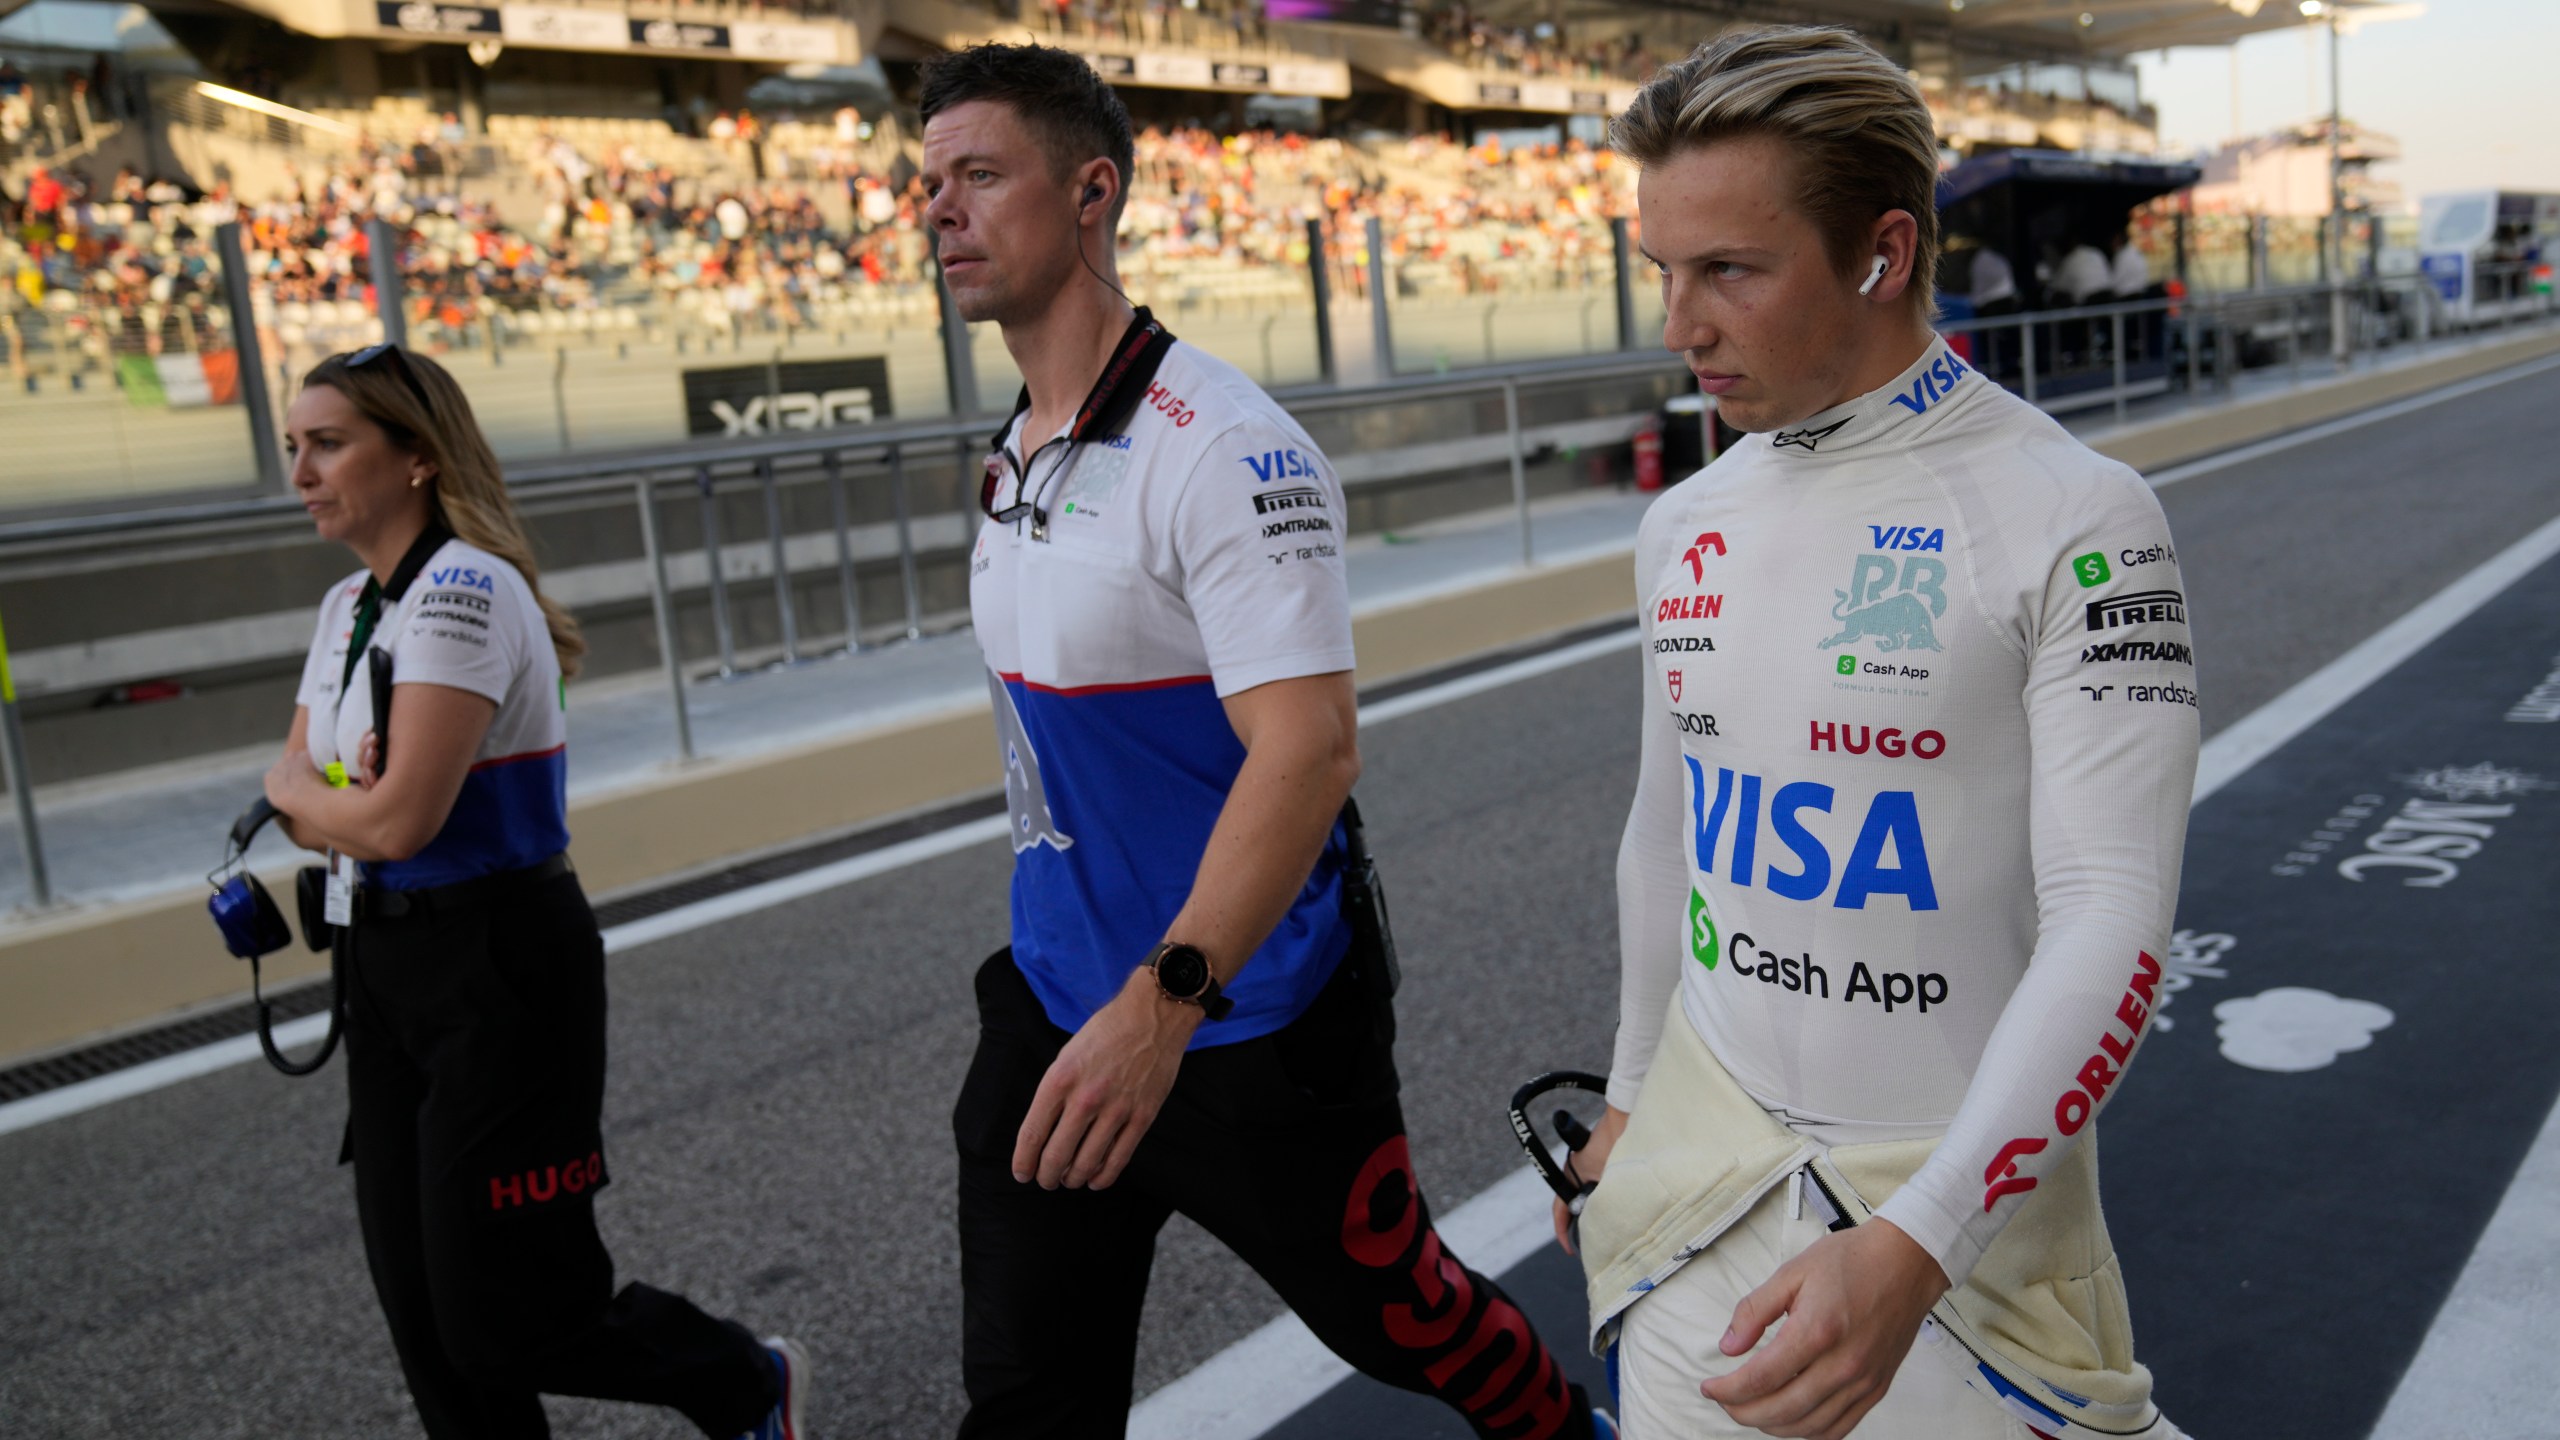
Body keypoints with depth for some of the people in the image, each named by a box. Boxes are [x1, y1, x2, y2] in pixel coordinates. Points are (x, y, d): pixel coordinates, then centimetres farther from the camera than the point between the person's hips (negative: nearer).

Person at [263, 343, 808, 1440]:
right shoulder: (347, 606, 12)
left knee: (503, 1317, -3)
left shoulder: (463, 590, -17)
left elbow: (399, 819, -23)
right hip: (385, 970, 9)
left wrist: (305, 791, -3)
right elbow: (298, 801, 11)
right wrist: (337, 798, -11)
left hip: (498, 971, -9)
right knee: (420, 1306, 11)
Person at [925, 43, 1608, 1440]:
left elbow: (1309, 751, -29)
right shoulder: (1013, 457, 8)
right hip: (1056, 1012, 8)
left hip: (1246, 1031, -7)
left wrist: (1160, 1005, -37)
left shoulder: (1222, 450, -20)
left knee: (1393, 1313, 15)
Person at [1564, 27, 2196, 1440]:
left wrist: (1913, 1248, -29)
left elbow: (2111, 920, -20)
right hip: (1703, 1159, 5)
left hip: (1964, 1186, -4)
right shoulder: (1684, 526, 4)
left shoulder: (2071, 519, -15)